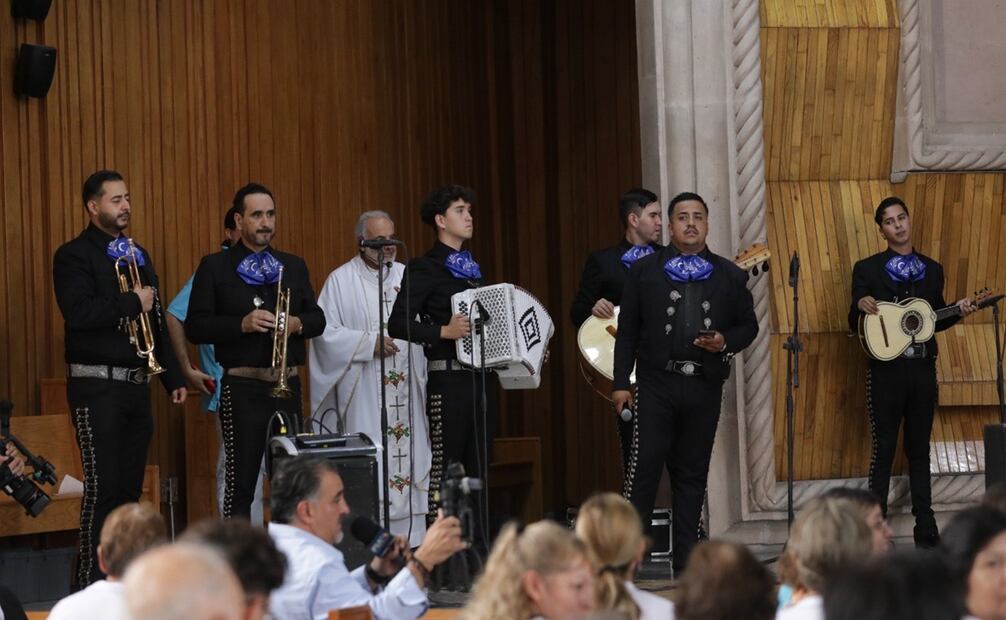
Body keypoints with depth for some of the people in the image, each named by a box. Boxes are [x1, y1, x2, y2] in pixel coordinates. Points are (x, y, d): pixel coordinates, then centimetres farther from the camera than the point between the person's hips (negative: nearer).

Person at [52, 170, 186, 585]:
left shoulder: (137, 255, 16)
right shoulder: (74, 256, -7)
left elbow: (157, 323, 19)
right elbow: (78, 313, -23)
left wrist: (173, 376, 15)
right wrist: (132, 302, -16)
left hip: (136, 384, 7)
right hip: (97, 385, -7)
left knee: (130, 485, 9)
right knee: (102, 485, -9)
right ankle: (92, 583, -4)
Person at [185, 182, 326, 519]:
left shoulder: (294, 266, 14)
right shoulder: (215, 267, 1)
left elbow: (318, 318, 15)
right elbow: (195, 327, -4)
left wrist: (298, 323, -7)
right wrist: (241, 324, -18)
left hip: (288, 384, 4)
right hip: (243, 387, -4)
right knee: (240, 482, -5)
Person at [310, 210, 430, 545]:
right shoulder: (341, 281, 1)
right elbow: (325, 332, -6)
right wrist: (370, 343, -13)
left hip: (406, 390, 4)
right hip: (363, 396, -4)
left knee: (408, 456, 1)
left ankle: (411, 537, 4)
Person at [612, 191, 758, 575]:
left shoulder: (730, 276, 11)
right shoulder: (644, 271, 7)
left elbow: (748, 326, 14)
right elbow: (627, 330, 5)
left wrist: (726, 342, -8)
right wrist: (621, 382, -1)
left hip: (705, 386, 2)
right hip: (657, 382, -2)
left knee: (692, 472, 7)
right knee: (644, 466, -8)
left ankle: (686, 563, 12)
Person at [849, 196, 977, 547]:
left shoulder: (932, 270, 11)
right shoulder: (867, 269, 1)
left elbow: (936, 321, 16)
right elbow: (855, 325, 0)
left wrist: (958, 311, -2)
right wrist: (860, 305, -21)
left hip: (923, 370, 3)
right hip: (886, 370, -3)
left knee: (919, 450, 9)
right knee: (884, 451, -2)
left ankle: (926, 530, 12)